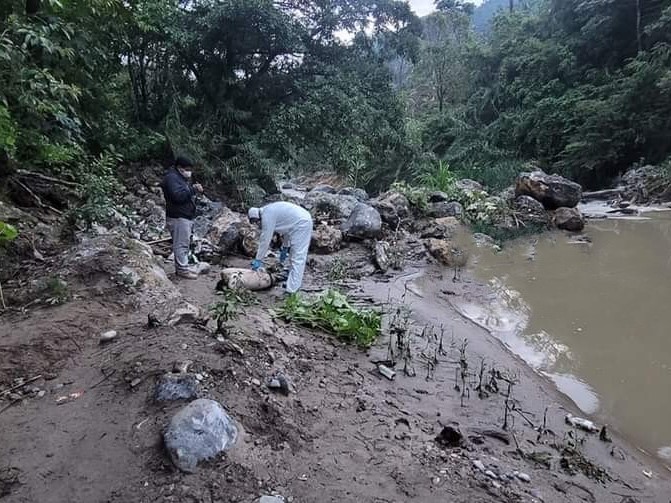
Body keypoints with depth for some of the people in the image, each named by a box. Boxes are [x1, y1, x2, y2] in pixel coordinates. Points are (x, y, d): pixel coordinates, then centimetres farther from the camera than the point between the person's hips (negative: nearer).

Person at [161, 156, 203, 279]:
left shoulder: (182, 178, 21)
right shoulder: (171, 178, -13)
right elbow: (178, 195, -26)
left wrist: (195, 190, 7)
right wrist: (193, 189, -21)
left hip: (186, 216, 11)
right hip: (178, 218, -11)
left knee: (184, 243, 15)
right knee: (181, 244, -8)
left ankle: (182, 266, 23)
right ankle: (182, 269, -4)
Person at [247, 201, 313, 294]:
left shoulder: (266, 216, -13)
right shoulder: (270, 210, 16)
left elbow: (265, 239, -12)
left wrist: (258, 260, -5)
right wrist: (284, 248, 29)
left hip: (301, 224, -10)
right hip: (303, 221, 10)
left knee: (297, 258, -10)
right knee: (294, 256, 18)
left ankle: (292, 291, -10)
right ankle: (292, 283, 28)